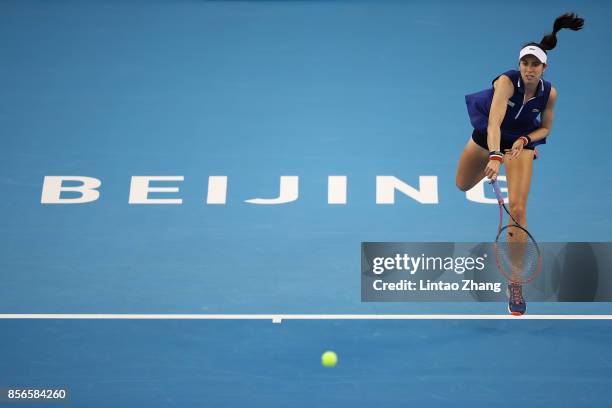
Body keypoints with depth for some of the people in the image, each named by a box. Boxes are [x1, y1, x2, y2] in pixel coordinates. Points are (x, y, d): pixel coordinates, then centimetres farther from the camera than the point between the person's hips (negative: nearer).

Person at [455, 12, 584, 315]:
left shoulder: (549, 92, -19)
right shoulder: (507, 81, -30)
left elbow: (545, 128, -2)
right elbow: (494, 121, -45)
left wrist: (524, 140, -23)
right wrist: (494, 156, -60)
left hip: (522, 142, 0)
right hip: (487, 137, 0)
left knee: (517, 208, -16)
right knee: (463, 186, 21)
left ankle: (515, 281, -8)